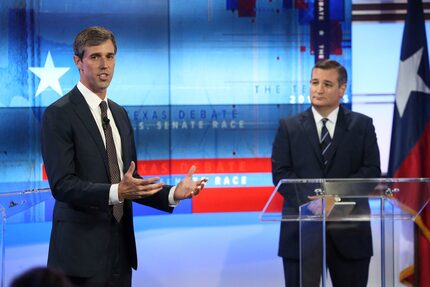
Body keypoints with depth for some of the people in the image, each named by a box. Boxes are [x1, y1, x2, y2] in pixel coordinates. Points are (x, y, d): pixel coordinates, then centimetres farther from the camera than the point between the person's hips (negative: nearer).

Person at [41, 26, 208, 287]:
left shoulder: (119, 114, 15)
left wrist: (173, 194, 1)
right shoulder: (59, 115, -8)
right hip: (82, 252, -6)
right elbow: (62, 184, -16)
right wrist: (116, 192, -29)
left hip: (121, 248, 6)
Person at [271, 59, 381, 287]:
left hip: (348, 227, 0)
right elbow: (280, 173, 1)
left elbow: (372, 171, 0)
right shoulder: (289, 127, 8)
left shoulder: (362, 125, 7)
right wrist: (309, 199, -16)